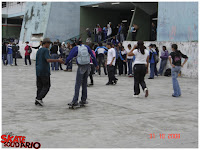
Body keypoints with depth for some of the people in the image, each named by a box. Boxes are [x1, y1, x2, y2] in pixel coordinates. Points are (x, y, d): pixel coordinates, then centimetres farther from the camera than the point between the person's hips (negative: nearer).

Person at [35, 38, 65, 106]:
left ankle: (37, 100, 6)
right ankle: (39, 98, -10)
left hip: (38, 72, 8)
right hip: (44, 72, -8)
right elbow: (48, 60, -24)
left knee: (39, 87, 10)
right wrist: (58, 60, -22)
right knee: (46, 86, 0)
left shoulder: (38, 51, 17)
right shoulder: (46, 50, -9)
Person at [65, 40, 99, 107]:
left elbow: (69, 57, -6)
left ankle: (75, 101, -11)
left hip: (81, 67, -4)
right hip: (87, 66, 4)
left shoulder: (75, 48, -4)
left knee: (78, 84, -5)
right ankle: (83, 100, 15)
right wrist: (96, 65, 18)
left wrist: (65, 63, 11)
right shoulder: (87, 47, 6)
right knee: (84, 84, 13)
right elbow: (92, 56, 9)